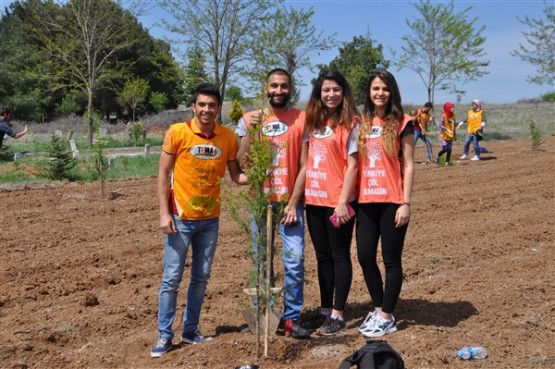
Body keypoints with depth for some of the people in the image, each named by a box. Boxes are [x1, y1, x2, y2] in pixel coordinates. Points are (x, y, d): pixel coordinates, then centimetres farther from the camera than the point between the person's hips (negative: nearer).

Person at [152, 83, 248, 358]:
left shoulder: (228, 137, -2)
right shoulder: (177, 132, -9)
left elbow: (236, 174, 5)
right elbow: (163, 174, -6)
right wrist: (164, 213, -12)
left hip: (210, 219, 3)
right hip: (180, 218, -3)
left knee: (201, 278, 12)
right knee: (171, 278, 1)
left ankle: (190, 331, 25)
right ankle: (164, 335, 13)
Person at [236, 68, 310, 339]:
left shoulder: (301, 119, 1)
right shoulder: (249, 119, 5)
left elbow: (304, 166, -1)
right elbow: (241, 162, -2)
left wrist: (293, 203, -7)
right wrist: (250, 131, -15)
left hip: (290, 202, -1)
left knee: (295, 261, -5)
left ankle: (292, 319, 6)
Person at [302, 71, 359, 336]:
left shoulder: (350, 123, -7)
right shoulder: (313, 121, 11)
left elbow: (352, 165, -11)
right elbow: (307, 159, 12)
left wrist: (343, 202, -16)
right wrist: (301, 194, 3)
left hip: (338, 201, -6)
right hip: (314, 200, 6)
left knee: (339, 256, 3)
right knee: (323, 256, 13)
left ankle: (337, 315, 12)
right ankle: (324, 311, 24)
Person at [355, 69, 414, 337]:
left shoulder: (401, 123, -3)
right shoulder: (362, 123, 10)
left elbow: (408, 166, -5)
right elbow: (355, 163, 12)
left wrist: (406, 203, -11)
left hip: (392, 202, -5)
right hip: (366, 202, 5)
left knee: (391, 260, 4)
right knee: (365, 257, 8)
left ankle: (387, 317, 16)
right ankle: (378, 309, 26)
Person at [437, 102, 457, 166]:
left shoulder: (453, 115, 5)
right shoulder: (444, 115, -12)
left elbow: (454, 126, 13)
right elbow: (441, 126, -18)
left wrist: (455, 134, 13)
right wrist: (447, 130, -31)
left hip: (450, 136, 5)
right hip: (443, 135, -5)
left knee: (449, 149, -1)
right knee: (445, 149, -12)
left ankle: (447, 162, 8)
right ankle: (438, 157, 14)